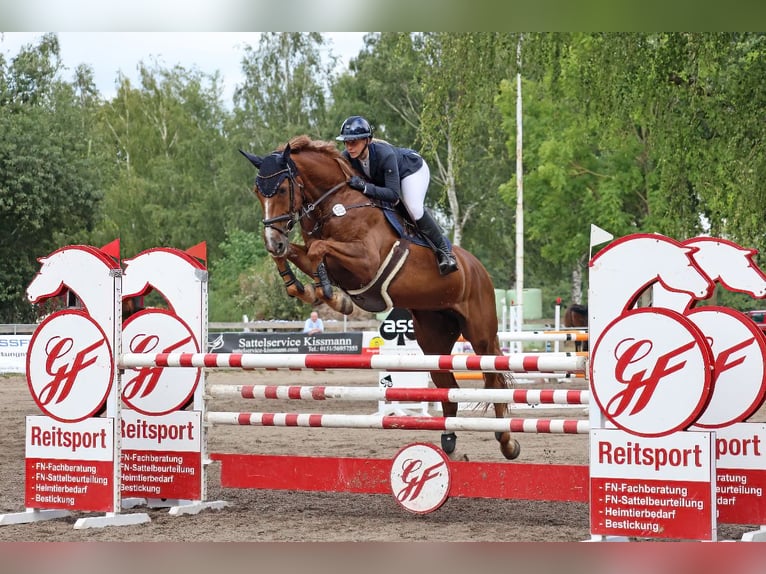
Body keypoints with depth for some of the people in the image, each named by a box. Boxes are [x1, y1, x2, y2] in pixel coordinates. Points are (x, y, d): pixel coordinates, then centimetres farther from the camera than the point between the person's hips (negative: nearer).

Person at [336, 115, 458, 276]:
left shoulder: (385, 154, -43)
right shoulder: (347, 157, -28)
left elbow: (393, 194, -44)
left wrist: (365, 187, -55)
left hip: (412, 168, -7)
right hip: (381, 177, 7)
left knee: (414, 209, -27)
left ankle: (443, 249, -10)